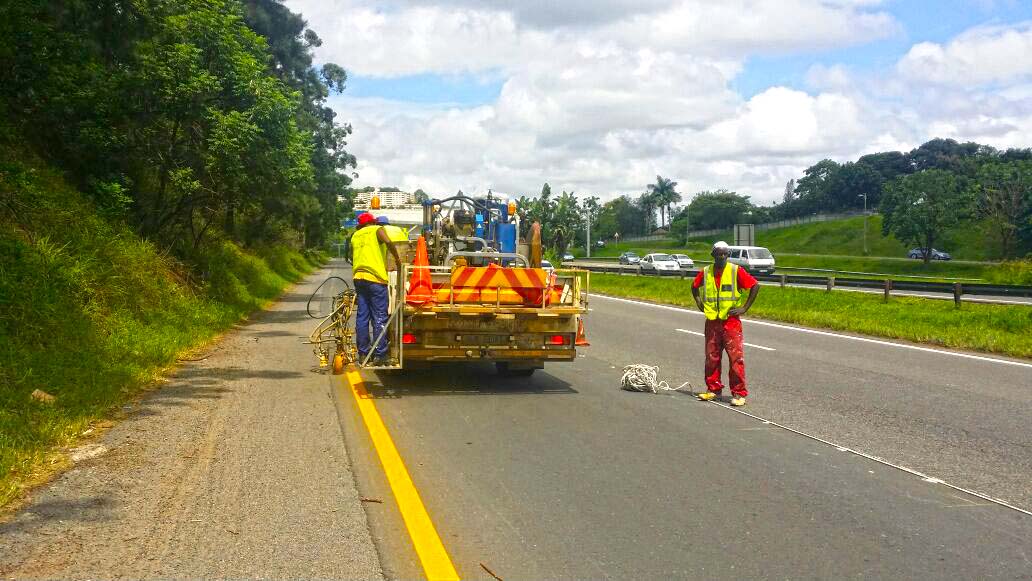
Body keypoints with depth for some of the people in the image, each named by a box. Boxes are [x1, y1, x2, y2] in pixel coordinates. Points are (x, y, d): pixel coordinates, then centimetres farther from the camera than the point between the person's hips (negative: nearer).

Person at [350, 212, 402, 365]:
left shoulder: (355, 236, 20)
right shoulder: (377, 230, 3)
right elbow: (388, 242, -17)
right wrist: (397, 258, -6)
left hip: (358, 277, 6)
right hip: (375, 278, -6)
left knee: (362, 317, 9)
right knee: (379, 319, -4)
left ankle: (363, 353, 11)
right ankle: (379, 355, -5)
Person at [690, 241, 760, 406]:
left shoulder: (736, 271, -5)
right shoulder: (705, 272, 6)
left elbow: (755, 286, -3)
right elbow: (694, 287, 23)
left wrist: (744, 308, -5)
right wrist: (700, 305, 12)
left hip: (731, 320, -4)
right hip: (712, 322, 4)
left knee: (736, 357, -6)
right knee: (711, 357, 9)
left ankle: (739, 393, -2)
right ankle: (713, 389, 21)